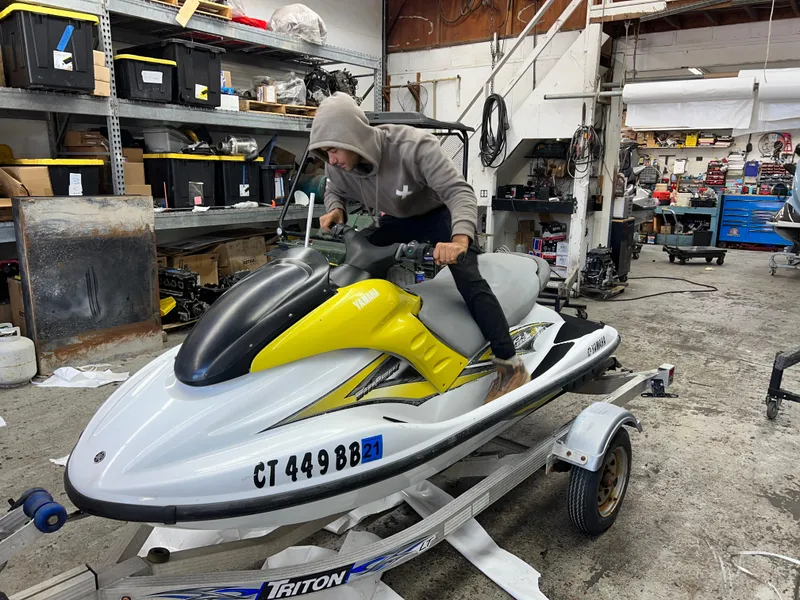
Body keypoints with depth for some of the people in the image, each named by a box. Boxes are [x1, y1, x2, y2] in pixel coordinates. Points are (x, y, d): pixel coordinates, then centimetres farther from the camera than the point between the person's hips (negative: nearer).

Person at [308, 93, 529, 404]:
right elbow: (335, 191, 5)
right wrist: (335, 209, -21)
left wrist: (460, 239, -55)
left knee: (467, 279, -26)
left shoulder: (413, 146, -35)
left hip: (438, 213, -6)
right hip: (394, 220, 6)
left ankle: (511, 366, -20)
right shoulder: (338, 167, -18)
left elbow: (460, 191, -37)